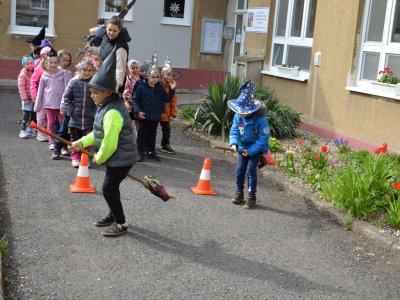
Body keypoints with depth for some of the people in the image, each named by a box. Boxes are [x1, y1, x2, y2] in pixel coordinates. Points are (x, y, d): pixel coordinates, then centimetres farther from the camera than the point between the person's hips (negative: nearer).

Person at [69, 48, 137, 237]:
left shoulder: (112, 113, -27)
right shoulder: (108, 106, 7)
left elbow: (109, 143, -26)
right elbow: (99, 133, 16)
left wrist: (99, 158, -8)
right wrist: (82, 142, 7)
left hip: (121, 159, -10)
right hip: (118, 157, 10)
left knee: (109, 189, -2)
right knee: (111, 187, 21)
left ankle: (120, 223, 10)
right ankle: (114, 215, 38)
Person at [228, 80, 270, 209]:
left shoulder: (260, 120, -28)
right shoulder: (238, 116, -13)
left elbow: (263, 138, -24)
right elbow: (234, 131, -7)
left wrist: (250, 151, -26)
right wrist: (234, 143, -26)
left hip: (256, 149, -5)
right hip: (243, 147, 5)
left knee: (251, 170, -10)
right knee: (239, 170, 5)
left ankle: (251, 197, 2)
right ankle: (239, 193, 23)